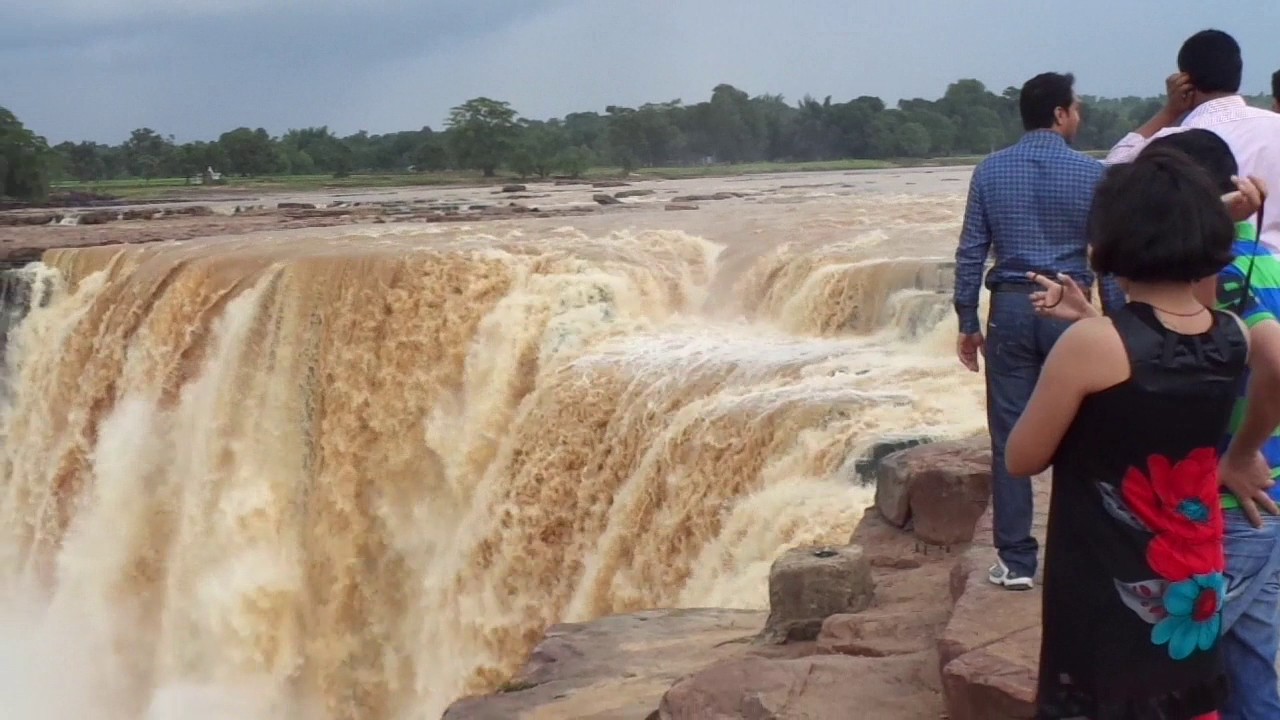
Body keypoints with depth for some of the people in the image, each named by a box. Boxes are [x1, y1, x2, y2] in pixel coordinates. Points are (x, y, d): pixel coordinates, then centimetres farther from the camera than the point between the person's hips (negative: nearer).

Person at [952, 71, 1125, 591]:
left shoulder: (990, 171, 3)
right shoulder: (1092, 174, -3)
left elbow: (971, 252, 2)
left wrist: (967, 324, 8)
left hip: (1010, 309, 1)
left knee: (1010, 439, 5)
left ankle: (1017, 561, 8)